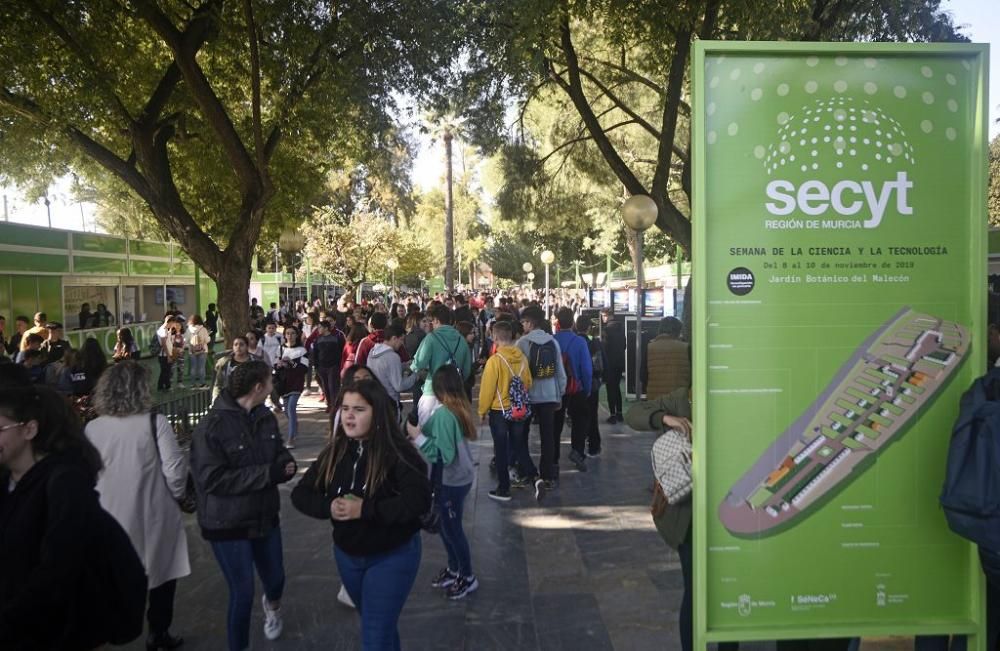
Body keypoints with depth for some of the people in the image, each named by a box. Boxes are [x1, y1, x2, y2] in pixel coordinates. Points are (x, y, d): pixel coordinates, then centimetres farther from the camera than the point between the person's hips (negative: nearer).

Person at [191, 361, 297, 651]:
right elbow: (212, 480, -28)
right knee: (243, 594, 0)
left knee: (275, 579, 21)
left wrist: (285, 464, -15)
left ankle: (272, 604, 57)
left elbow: (279, 451, 11)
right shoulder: (211, 427, -24)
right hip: (228, 525, -6)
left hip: (265, 517, 6)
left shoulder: (265, 417, -3)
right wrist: (267, 473, -29)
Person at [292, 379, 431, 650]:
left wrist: (365, 510, -32)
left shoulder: (398, 452, -22)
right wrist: (329, 507, -22)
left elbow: (419, 500, -33)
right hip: (347, 554, 6)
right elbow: (301, 493, -1)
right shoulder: (335, 451, -5)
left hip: (392, 556, -6)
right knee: (379, 625, 25)